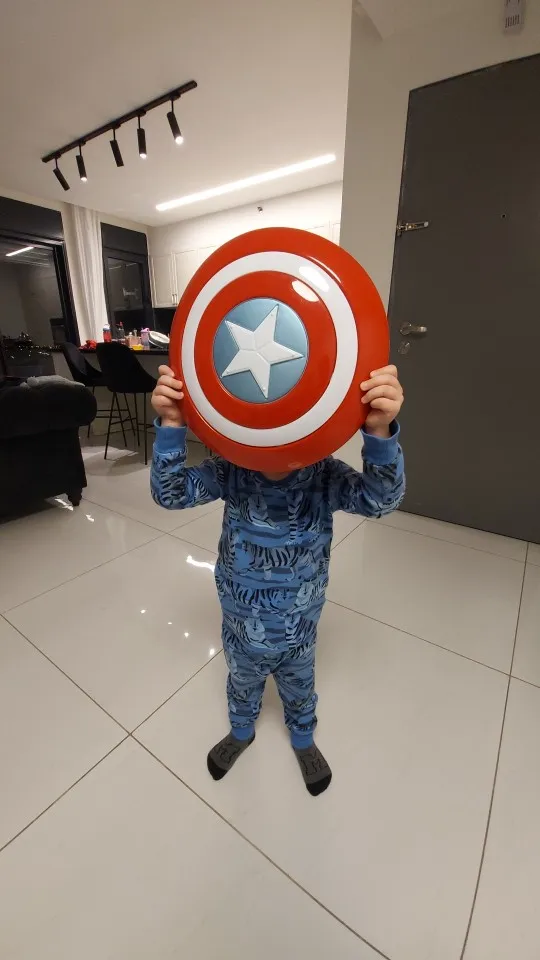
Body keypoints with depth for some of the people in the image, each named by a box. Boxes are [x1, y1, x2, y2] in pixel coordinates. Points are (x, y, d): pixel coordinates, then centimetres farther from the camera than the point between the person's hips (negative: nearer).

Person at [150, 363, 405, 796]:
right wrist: (171, 425, -43)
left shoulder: (325, 474, -23)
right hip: (241, 626, 1)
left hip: (297, 631, 0)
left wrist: (379, 431, -55)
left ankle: (303, 741, 65)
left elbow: (381, 498, -36)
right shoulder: (231, 469, -20)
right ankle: (241, 732, 67)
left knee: (300, 691, 31)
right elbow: (170, 493, -26)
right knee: (242, 685, 33)